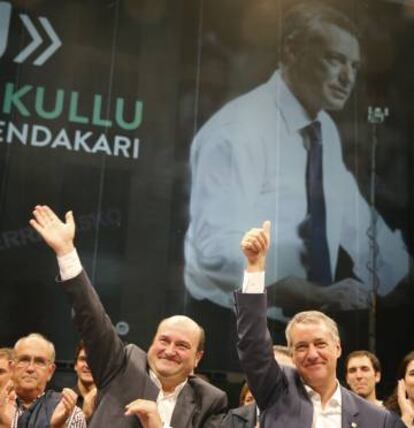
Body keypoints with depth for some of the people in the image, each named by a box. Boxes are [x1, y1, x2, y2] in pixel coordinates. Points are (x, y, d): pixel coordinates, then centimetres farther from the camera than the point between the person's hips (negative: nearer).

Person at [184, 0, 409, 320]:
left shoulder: (326, 129, 9)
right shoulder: (235, 131, -15)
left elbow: (355, 221, 12)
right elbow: (217, 249, -22)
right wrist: (317, 294, -26)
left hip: (313, 317, 6)